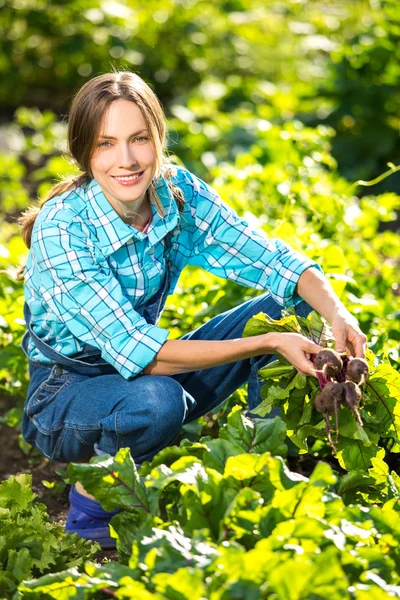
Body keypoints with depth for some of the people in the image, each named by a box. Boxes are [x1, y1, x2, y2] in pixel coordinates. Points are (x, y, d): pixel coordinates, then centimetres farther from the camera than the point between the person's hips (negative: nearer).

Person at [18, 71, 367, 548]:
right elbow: (141, 355, -30)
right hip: (64, 393, -5)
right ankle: (91, 499, -8)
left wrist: (336, 313, -31)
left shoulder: (178, 193, -11)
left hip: (150, 371, 5)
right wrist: (268, 344, -34)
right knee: (157, 402, -39)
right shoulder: (61, 231, -28)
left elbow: (275, 260, -10)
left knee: (288, 309, -10)